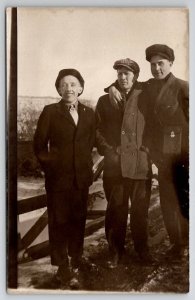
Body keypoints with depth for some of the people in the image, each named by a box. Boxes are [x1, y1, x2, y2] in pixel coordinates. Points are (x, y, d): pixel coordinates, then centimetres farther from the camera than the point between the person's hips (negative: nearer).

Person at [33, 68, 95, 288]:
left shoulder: (89, 113, 8)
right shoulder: (50, 112, -2)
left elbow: (91, 143, 13)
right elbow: (39, 145, -1)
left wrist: (88, 165, 3)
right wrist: (51, 166, -5)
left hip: (81, 177, 3)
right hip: (58, 177, -3)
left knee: (78, 221, 12)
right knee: (59, 222, 3)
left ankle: (75, 265, 27)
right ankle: (63, 268, 15)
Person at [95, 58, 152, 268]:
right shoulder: (105, 100, 11)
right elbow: (97, 130, 10)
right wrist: (107, 151, 0)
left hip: (140, 164, 0)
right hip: (114, 164, 0)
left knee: (140, 209, 6)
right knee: (116, 210, 5)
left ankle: (141, 248, 24)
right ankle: (115, 251, 20)